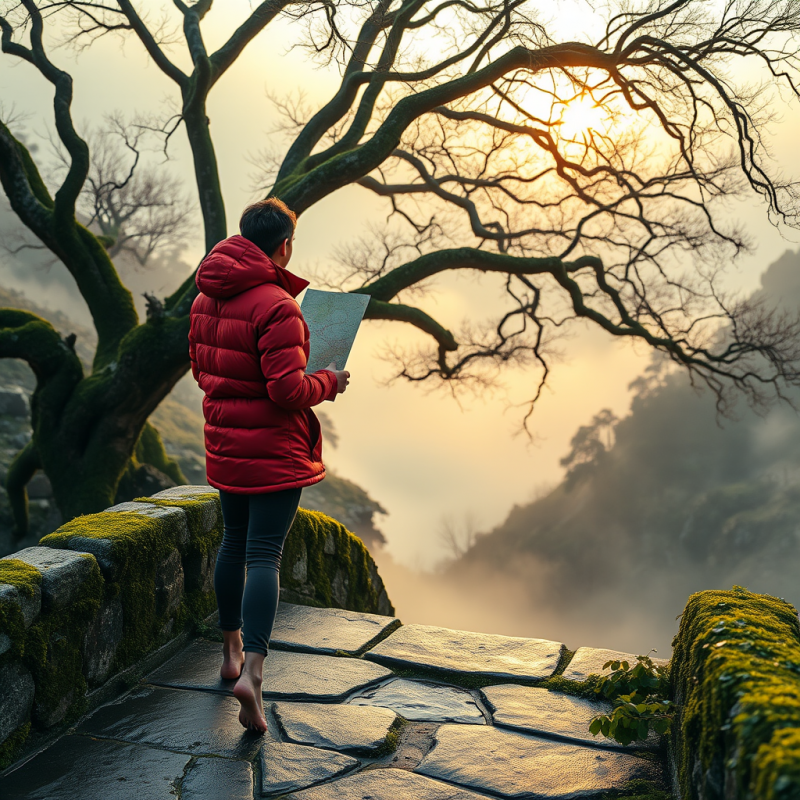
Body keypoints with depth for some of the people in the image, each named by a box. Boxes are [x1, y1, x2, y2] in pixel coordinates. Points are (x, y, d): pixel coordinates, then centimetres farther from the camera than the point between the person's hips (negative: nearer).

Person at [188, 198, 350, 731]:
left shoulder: (207, 298, 6)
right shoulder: (276, 306, -20)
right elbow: (289, 390, -23)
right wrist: (328, 382, -5)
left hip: (224, 443, 8)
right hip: (274, 448, -7)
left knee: (235, 541, 21)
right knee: (264, 554, -5)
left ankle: (232, 648, 35)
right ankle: (253, 670, -14)